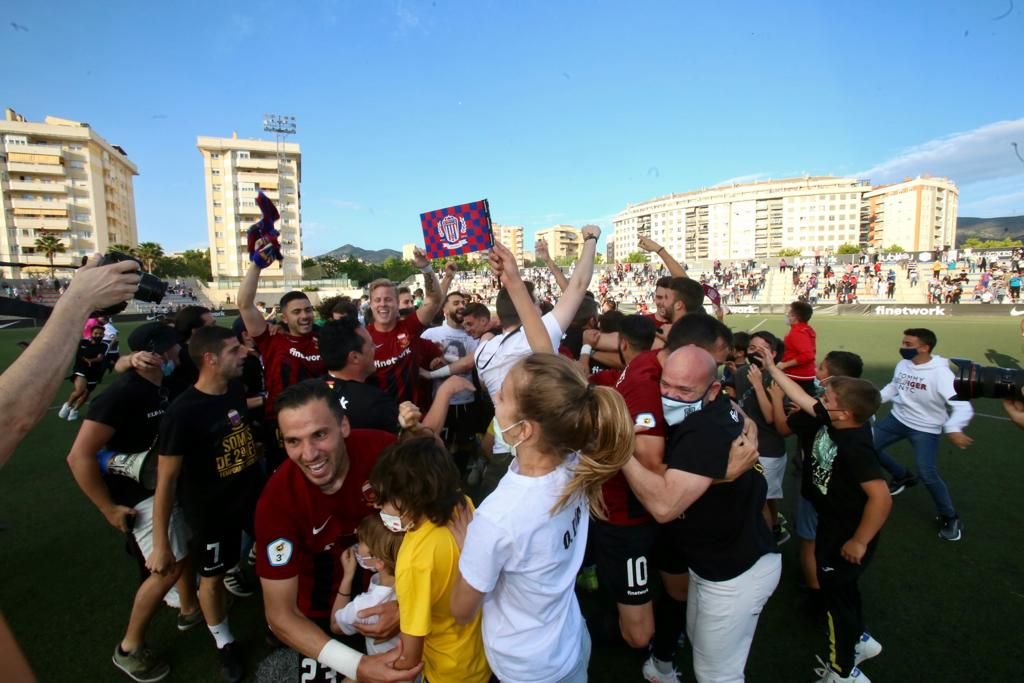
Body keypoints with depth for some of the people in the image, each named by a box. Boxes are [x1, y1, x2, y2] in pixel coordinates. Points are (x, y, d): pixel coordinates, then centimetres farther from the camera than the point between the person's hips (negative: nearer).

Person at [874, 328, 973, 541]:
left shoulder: (940, 373, -27)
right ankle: (903, 476, 33)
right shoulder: (903, 364, -8)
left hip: (925, 429, -6)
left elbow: (963, 406, -34)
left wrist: (953, 429, -51)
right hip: (897, 419, 6)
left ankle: (950, 518, 14)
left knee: (927, 475, -13)